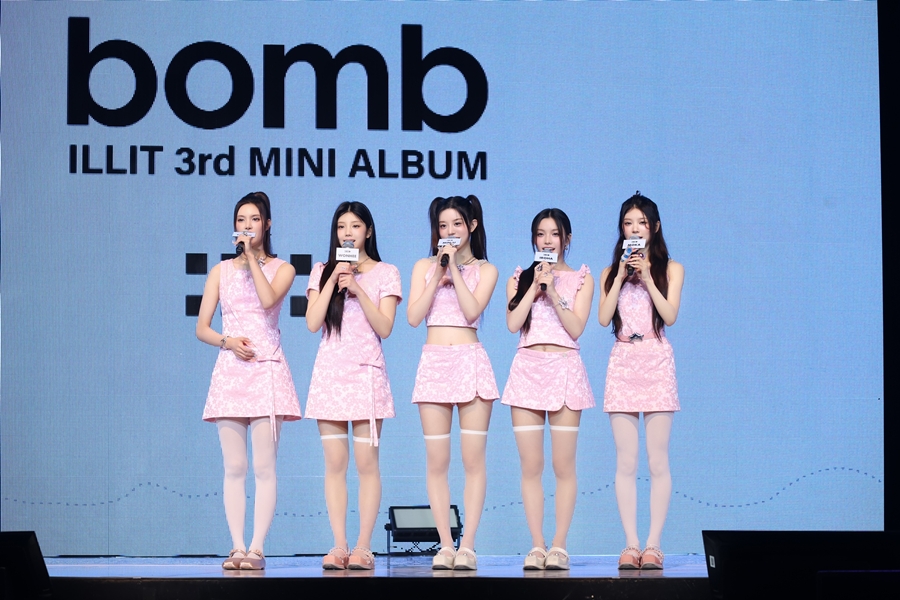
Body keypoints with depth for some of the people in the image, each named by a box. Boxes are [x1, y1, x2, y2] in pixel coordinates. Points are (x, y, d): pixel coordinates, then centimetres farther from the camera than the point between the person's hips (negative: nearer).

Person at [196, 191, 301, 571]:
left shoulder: (281, 269, 8)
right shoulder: (221, 271, 13)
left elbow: (268, 300, -15)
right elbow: (202, 329, 9)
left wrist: (252, 256, -7)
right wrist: (227, 341, -10)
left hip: (266, 371, -2)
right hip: (229, 370, 2)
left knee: (263, 467, -8)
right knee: (233, 468, -1)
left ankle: (256, 548, -9)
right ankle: (237, 547, -1)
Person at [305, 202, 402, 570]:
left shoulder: (385, 274, 7)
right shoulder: (322, 272, 12)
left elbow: (385, 328, -4)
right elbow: (312, 323, 0)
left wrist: (357, 288, -11)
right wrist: (333, 280, -5)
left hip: (366, 372, -2)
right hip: (329, 371, 2)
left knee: (366, 463, -6)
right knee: (335, 463, -1)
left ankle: (363, 547, -5)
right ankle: (339, 546, 1)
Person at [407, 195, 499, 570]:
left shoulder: (485, 270, 8)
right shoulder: (424, 267, 13)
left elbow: (472, 310, -8)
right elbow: (413, 316, 1)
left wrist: (454, 269, -6)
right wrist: (438, 274, -2)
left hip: (470, 360, -2)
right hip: (434, 362, 2)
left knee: (473, 459, -5)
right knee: (437, 462, -1)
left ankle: (467, 545, -4)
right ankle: (445, 544, 3)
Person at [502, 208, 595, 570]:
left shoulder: (581, 279, 9)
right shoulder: (520, 278, 14)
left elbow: (576, 327, -4)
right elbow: (513, 323, -1)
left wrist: (552, 292, -11)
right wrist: (535, 286, -4)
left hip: (564, 369, -2)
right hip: (527, 370, 2)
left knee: (563, 466, -5)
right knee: (530, 467, -2)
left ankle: (559, 546, -1)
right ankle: (537, 545, 1)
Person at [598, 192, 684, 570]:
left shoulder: (670, 269, 8)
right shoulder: (611, 272, 13)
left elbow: (670, 315, -6)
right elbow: (603, 318, 0)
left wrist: (647, 277, -10)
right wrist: (621, 277, -6)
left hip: (657, 362, -2)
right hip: (622, 363, 2)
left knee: (657, 461, -5)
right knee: (625, 462, -2)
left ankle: (653, 545, -4)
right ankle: (631, 544, -1)